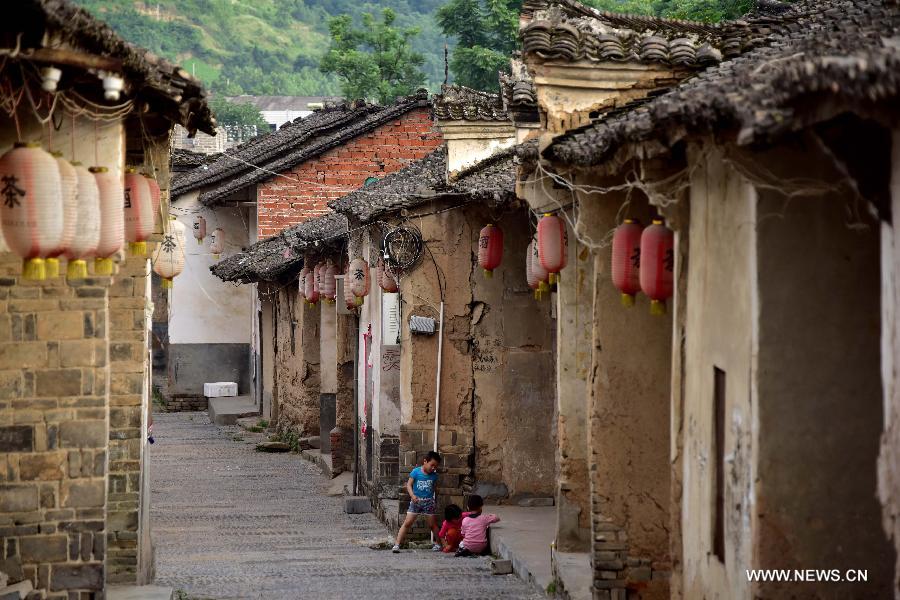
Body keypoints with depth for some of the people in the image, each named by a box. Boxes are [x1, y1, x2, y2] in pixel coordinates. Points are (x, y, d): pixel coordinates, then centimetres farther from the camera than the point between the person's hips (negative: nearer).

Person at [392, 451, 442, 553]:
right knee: (407, 523, -7)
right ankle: (397, 544, -7)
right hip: (416, 501, -2)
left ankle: (439, 544, 24)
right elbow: (409, 484, -7)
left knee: (433, 524, 8)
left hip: (428, 502, 2)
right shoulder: (416, 472, -7)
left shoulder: (434, 475, 1)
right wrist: (412, 495, -20)